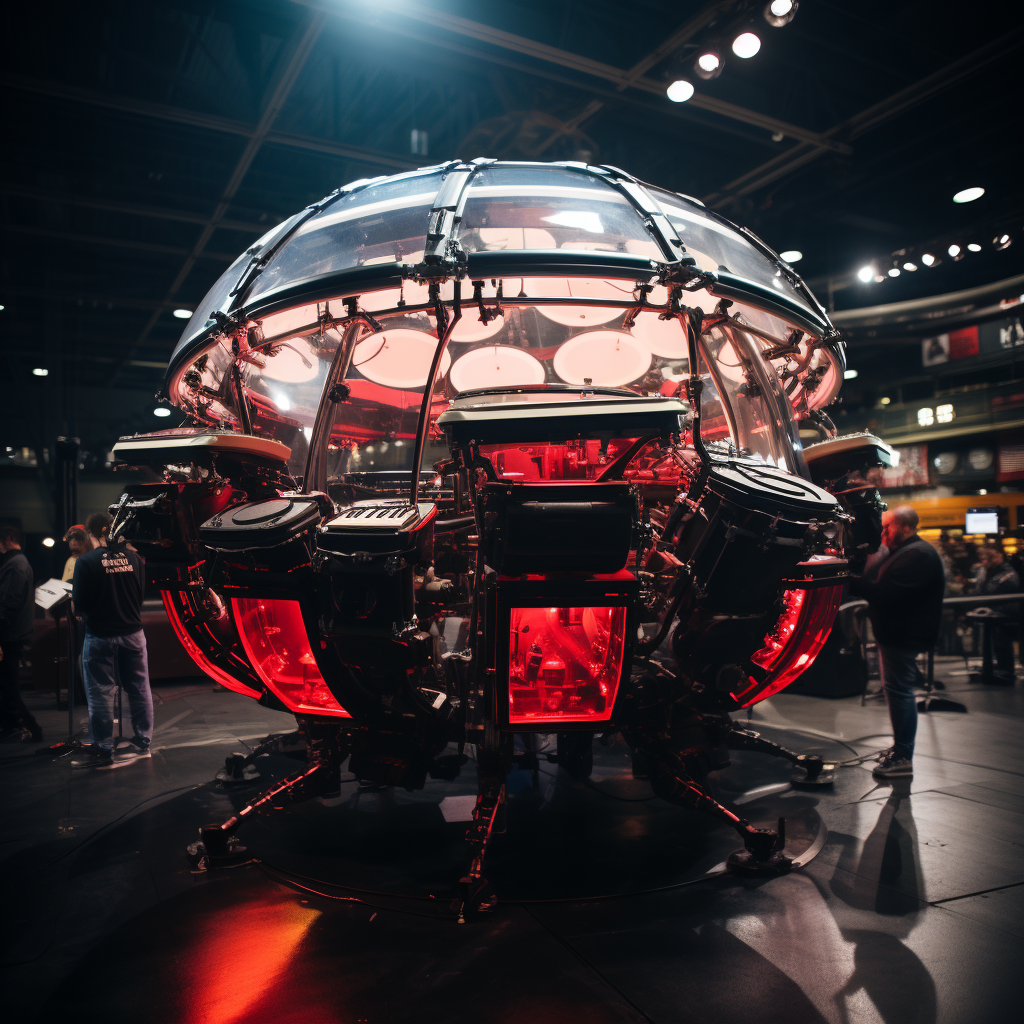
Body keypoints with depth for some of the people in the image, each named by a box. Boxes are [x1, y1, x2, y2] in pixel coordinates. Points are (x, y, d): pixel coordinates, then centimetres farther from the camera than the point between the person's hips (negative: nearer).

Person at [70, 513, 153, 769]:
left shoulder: (85, 562, -12)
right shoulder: (134, 558, -1)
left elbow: (79, 604, -10)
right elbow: (142, 595, 5)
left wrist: (85, 611, 11)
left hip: (100, 636, -4)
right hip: (133, 632, 4)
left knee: (100, 694, 5)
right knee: (139, 689, 12)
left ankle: (103, 751, 12)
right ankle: (142, 743, 21)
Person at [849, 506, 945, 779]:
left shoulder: (918, 555, -18)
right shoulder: (902, 553, 19)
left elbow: (888, 593, -27)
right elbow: (873, 580, 15)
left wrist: (852, 582, -23)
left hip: (904, 636, -11)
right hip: (893, 634, 11)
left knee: (899, 690, -8)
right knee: (895, 689, 18)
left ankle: (903, 758, -3)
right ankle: (900, 747, 31)